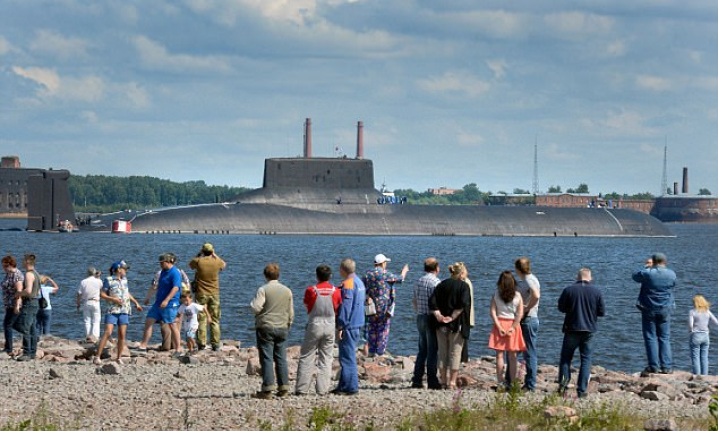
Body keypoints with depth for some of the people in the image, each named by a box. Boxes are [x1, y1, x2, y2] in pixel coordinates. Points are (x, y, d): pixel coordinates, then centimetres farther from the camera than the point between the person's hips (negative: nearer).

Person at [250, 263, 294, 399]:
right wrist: (288, 326, 24)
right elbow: (291, 312, 13)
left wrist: (252, 302, 5)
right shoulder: (287, 291, 9)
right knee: (281, 358, 9)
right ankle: (284, 389, 8)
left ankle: (267, 389, -9)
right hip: (282, 328, 5)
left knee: (266, 358, -4)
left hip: (266, 327, -5)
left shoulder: (263, 290, -8)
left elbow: (256, 308, -16)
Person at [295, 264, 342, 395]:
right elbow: (338, 310, 6)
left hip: (314, 326, -2)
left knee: (306, 358, 4)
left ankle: (302, 388, 2)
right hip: (330, 326, 2)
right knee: (326, 358, 8)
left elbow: (307, 305, 6)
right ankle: (322, 389, 4)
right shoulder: (336, 291, -2)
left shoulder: (311, 290, -9)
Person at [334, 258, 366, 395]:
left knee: (347, 357, -7)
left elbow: (345, 307, -19)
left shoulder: (348, 284, -14)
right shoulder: (359, 282, 16)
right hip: (358, 324, 10)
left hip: (349, 326, -10)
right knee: (348, 356, 14)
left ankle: (350, 387, -7)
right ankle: (343, 386, 19)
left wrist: (340, 327, -16)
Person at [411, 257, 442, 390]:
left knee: (422, 350, 13)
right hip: (432, 318, -7)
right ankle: (432, 381, -2)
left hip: (420, 318, 7)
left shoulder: (418, 281, 10)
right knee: (432, 351, -2)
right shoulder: (436, 282, -13)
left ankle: (417, 380, 11)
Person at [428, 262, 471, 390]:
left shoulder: (442, 285, 7)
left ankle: (443, 381, 13)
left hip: (441, 325, 4)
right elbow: (463, 304, -18)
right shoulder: (464, 286, -4)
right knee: (455, 353, 2)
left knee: (442, 352, 11)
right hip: (457, 324, -4)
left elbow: (432, 302, -3)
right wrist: (453, 317, -15)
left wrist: (438, 315, -7)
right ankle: (452, 382, -1)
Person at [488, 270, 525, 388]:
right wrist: (513, 327, -7)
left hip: (500, 324, 0)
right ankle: (512, 382, 5)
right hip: (513, 325, 0)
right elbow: (520, 314, -7)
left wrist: (499, 327, -8)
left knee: (500, 355, 3)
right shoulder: (517, 295, -2)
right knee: (512, 356, 5)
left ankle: (500, 382, 0)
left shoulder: (496, 295, -1)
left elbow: (493, 312, -6)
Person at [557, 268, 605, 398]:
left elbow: (561, 308, 1)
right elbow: (602, 312, 1)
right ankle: (582, 390, 2)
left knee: (566, 357, 11)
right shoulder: (596, 291, -2)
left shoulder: (569, 290, -5)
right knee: (586, 359, 6)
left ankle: (563, 381, -9)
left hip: (572, 329, -1)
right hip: (588, 330, 1)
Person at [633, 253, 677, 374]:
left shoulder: (647, 273, -14)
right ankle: (666, 366, 4)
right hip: (665, 310, 3)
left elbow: (635, 276, 5)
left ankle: (653, 366, -1)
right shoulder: (671, 274, -4)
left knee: (651, 338, 2)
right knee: (664, 338, 9)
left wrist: (647, 268, 17)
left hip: (649, 310, -3)